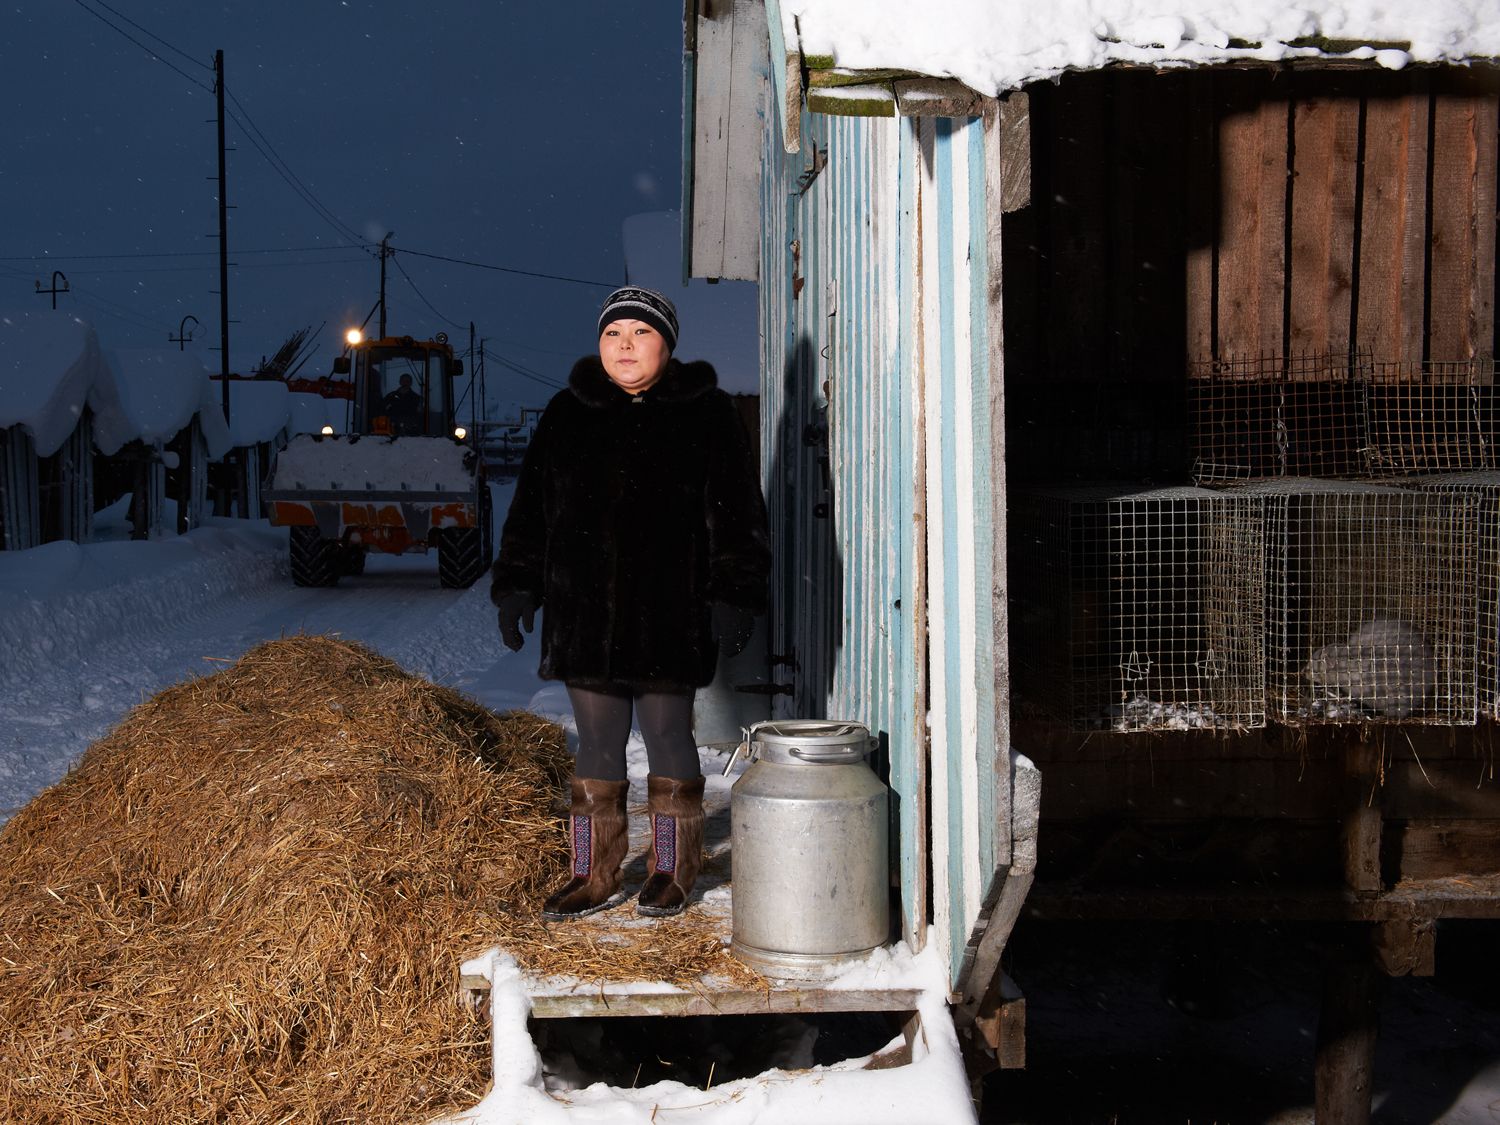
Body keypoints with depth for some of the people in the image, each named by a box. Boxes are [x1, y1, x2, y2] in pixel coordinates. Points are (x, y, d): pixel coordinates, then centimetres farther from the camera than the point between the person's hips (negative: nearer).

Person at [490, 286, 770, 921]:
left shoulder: (705, 414, 0)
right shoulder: (567, 415, 10)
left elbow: (737, 517, -2)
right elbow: (531, 509, 14)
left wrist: (733, 601, -9)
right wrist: (516, 586, 8)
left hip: (670, 615, -3)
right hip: (585, 615, 3)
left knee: (668, 735, 6)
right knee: (596, 744, 8)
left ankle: (672, 871, 19)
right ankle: (595, 875, 18)